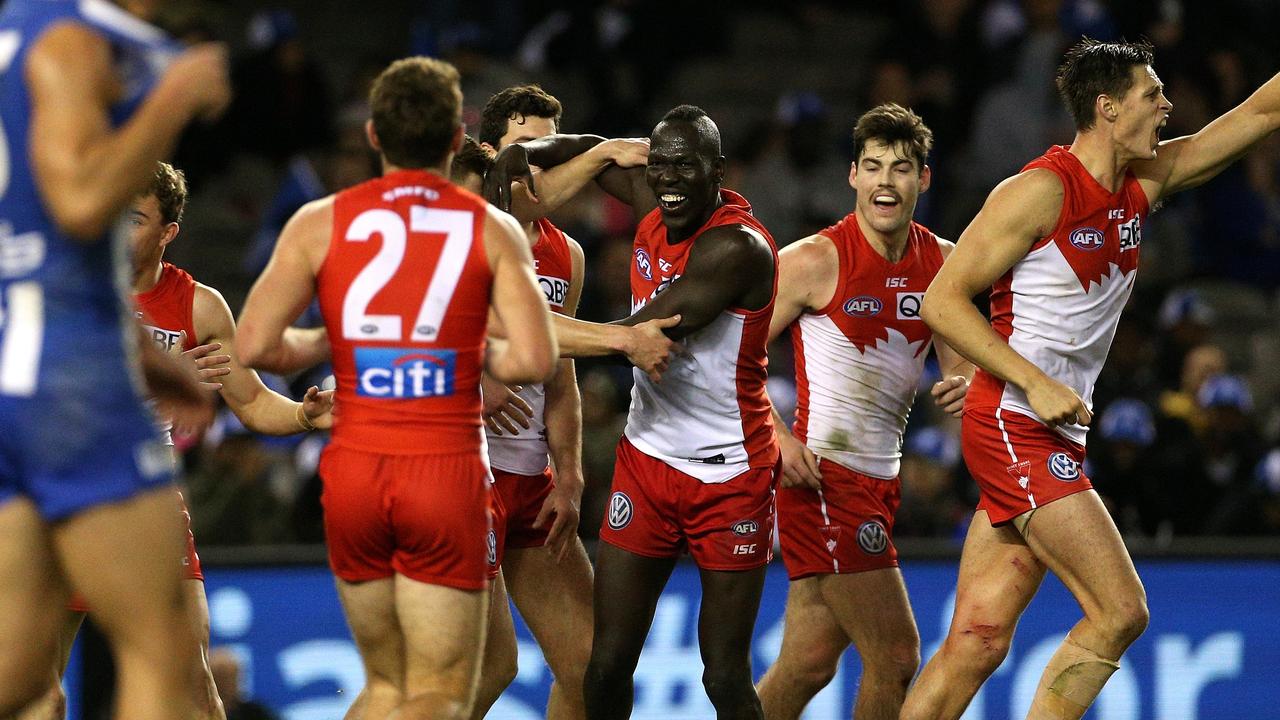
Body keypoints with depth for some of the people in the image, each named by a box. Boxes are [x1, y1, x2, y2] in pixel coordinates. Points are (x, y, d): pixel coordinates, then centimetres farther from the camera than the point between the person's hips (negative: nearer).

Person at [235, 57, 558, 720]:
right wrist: (481, 356, 11)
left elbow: (253, 346, -4)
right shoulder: (492, 230, 0)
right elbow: (534, 361, -10)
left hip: (354, 470, 3)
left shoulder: (320, 223, 3)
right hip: (446, 471, -3)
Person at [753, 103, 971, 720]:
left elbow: (959, 365, 15)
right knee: (894, 657, -11)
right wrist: (778, 438, -18)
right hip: (822, 477, -7)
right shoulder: (814, 260, -11)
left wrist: (963, 387, -8)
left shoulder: (943, 263, 7)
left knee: (808, 666, 8)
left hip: (881, 479, 7)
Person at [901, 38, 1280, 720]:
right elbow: (942, 300, -12)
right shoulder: (1040, 190, -11)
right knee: (1121, 611, -14)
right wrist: (1037, 385, -18)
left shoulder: (1145, 183, 11)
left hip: (1056, 437, 8)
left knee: (978, 640, 3)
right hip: (1012, 427, -8)